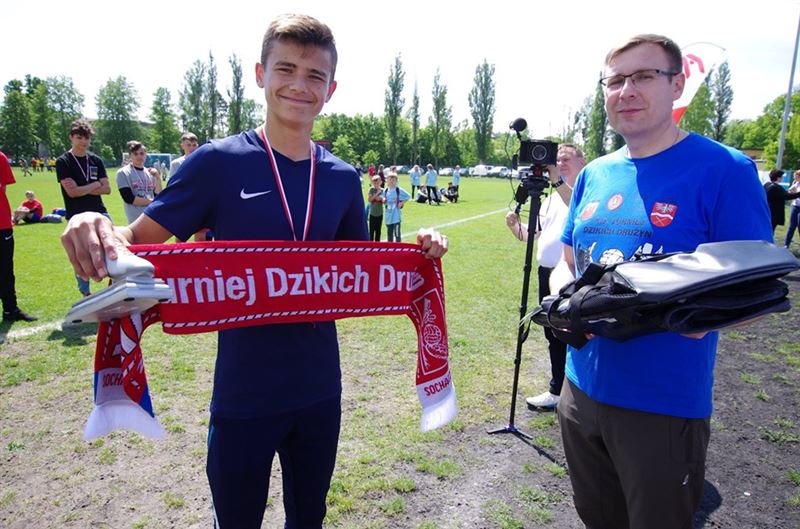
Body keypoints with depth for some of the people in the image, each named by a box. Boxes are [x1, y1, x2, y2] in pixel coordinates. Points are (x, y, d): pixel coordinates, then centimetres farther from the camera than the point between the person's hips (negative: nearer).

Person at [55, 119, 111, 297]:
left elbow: (106, 189, 1)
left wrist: (82, 189, -9)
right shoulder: (63, 162, -3)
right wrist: (95, 185, -3)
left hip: (100, 214, 3)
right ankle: (86, 294, 18)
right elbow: (71, 192, -13)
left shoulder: (96, 160, 9)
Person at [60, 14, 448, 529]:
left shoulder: (343, 177, 0)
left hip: (319, 388, 4)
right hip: (243, 393, -3)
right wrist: (94, 230, -31)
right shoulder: (219, 161, -11)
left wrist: (416, 252, -9)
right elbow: (139, 240, -9)